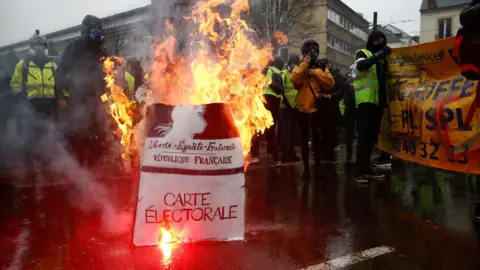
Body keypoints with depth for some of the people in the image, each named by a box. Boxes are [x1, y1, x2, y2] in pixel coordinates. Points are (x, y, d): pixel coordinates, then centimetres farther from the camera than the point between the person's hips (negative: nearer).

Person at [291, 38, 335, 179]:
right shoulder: (299, 67, 9)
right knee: (304, 138, 6)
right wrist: (304, 64, -13)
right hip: (302, 107, 1)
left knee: (316, 137, 1)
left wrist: (315, 72, -11)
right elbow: (294, 80, -14)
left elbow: (330, 84, -8)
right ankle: (306, 167, 14)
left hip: (317, 107, -1)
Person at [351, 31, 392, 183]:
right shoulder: (363, 53, 1)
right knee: (365, 135, -11)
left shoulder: (382, 58, 19)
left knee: (373, 134, 7)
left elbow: (384, 77, 21)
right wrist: (379, 54, -27)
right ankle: (360, 171, -9)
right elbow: (361, 65, -22)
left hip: (379, 100, 7)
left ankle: (367, 169, 13)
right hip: (366, 100, -7)